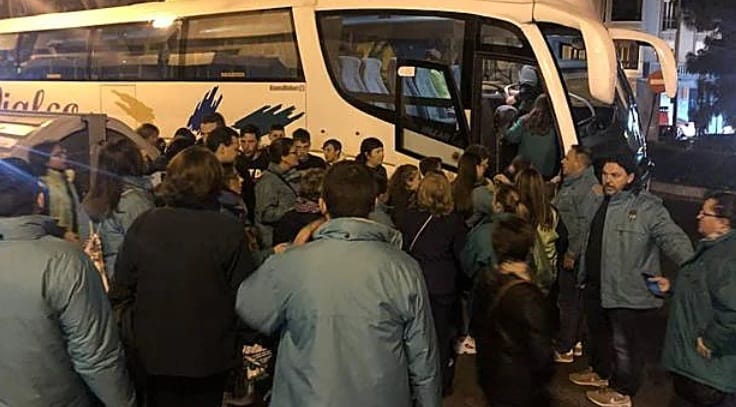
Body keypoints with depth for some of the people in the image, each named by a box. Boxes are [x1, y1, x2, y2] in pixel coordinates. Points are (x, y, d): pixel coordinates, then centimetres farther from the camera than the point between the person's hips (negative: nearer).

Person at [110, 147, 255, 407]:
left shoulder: (143, 225, -11)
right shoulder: (229, 231, -18)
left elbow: (121, 292, -5)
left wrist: (132, 336, 9)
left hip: (154, 353, 2)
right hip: (209, 356, -1)